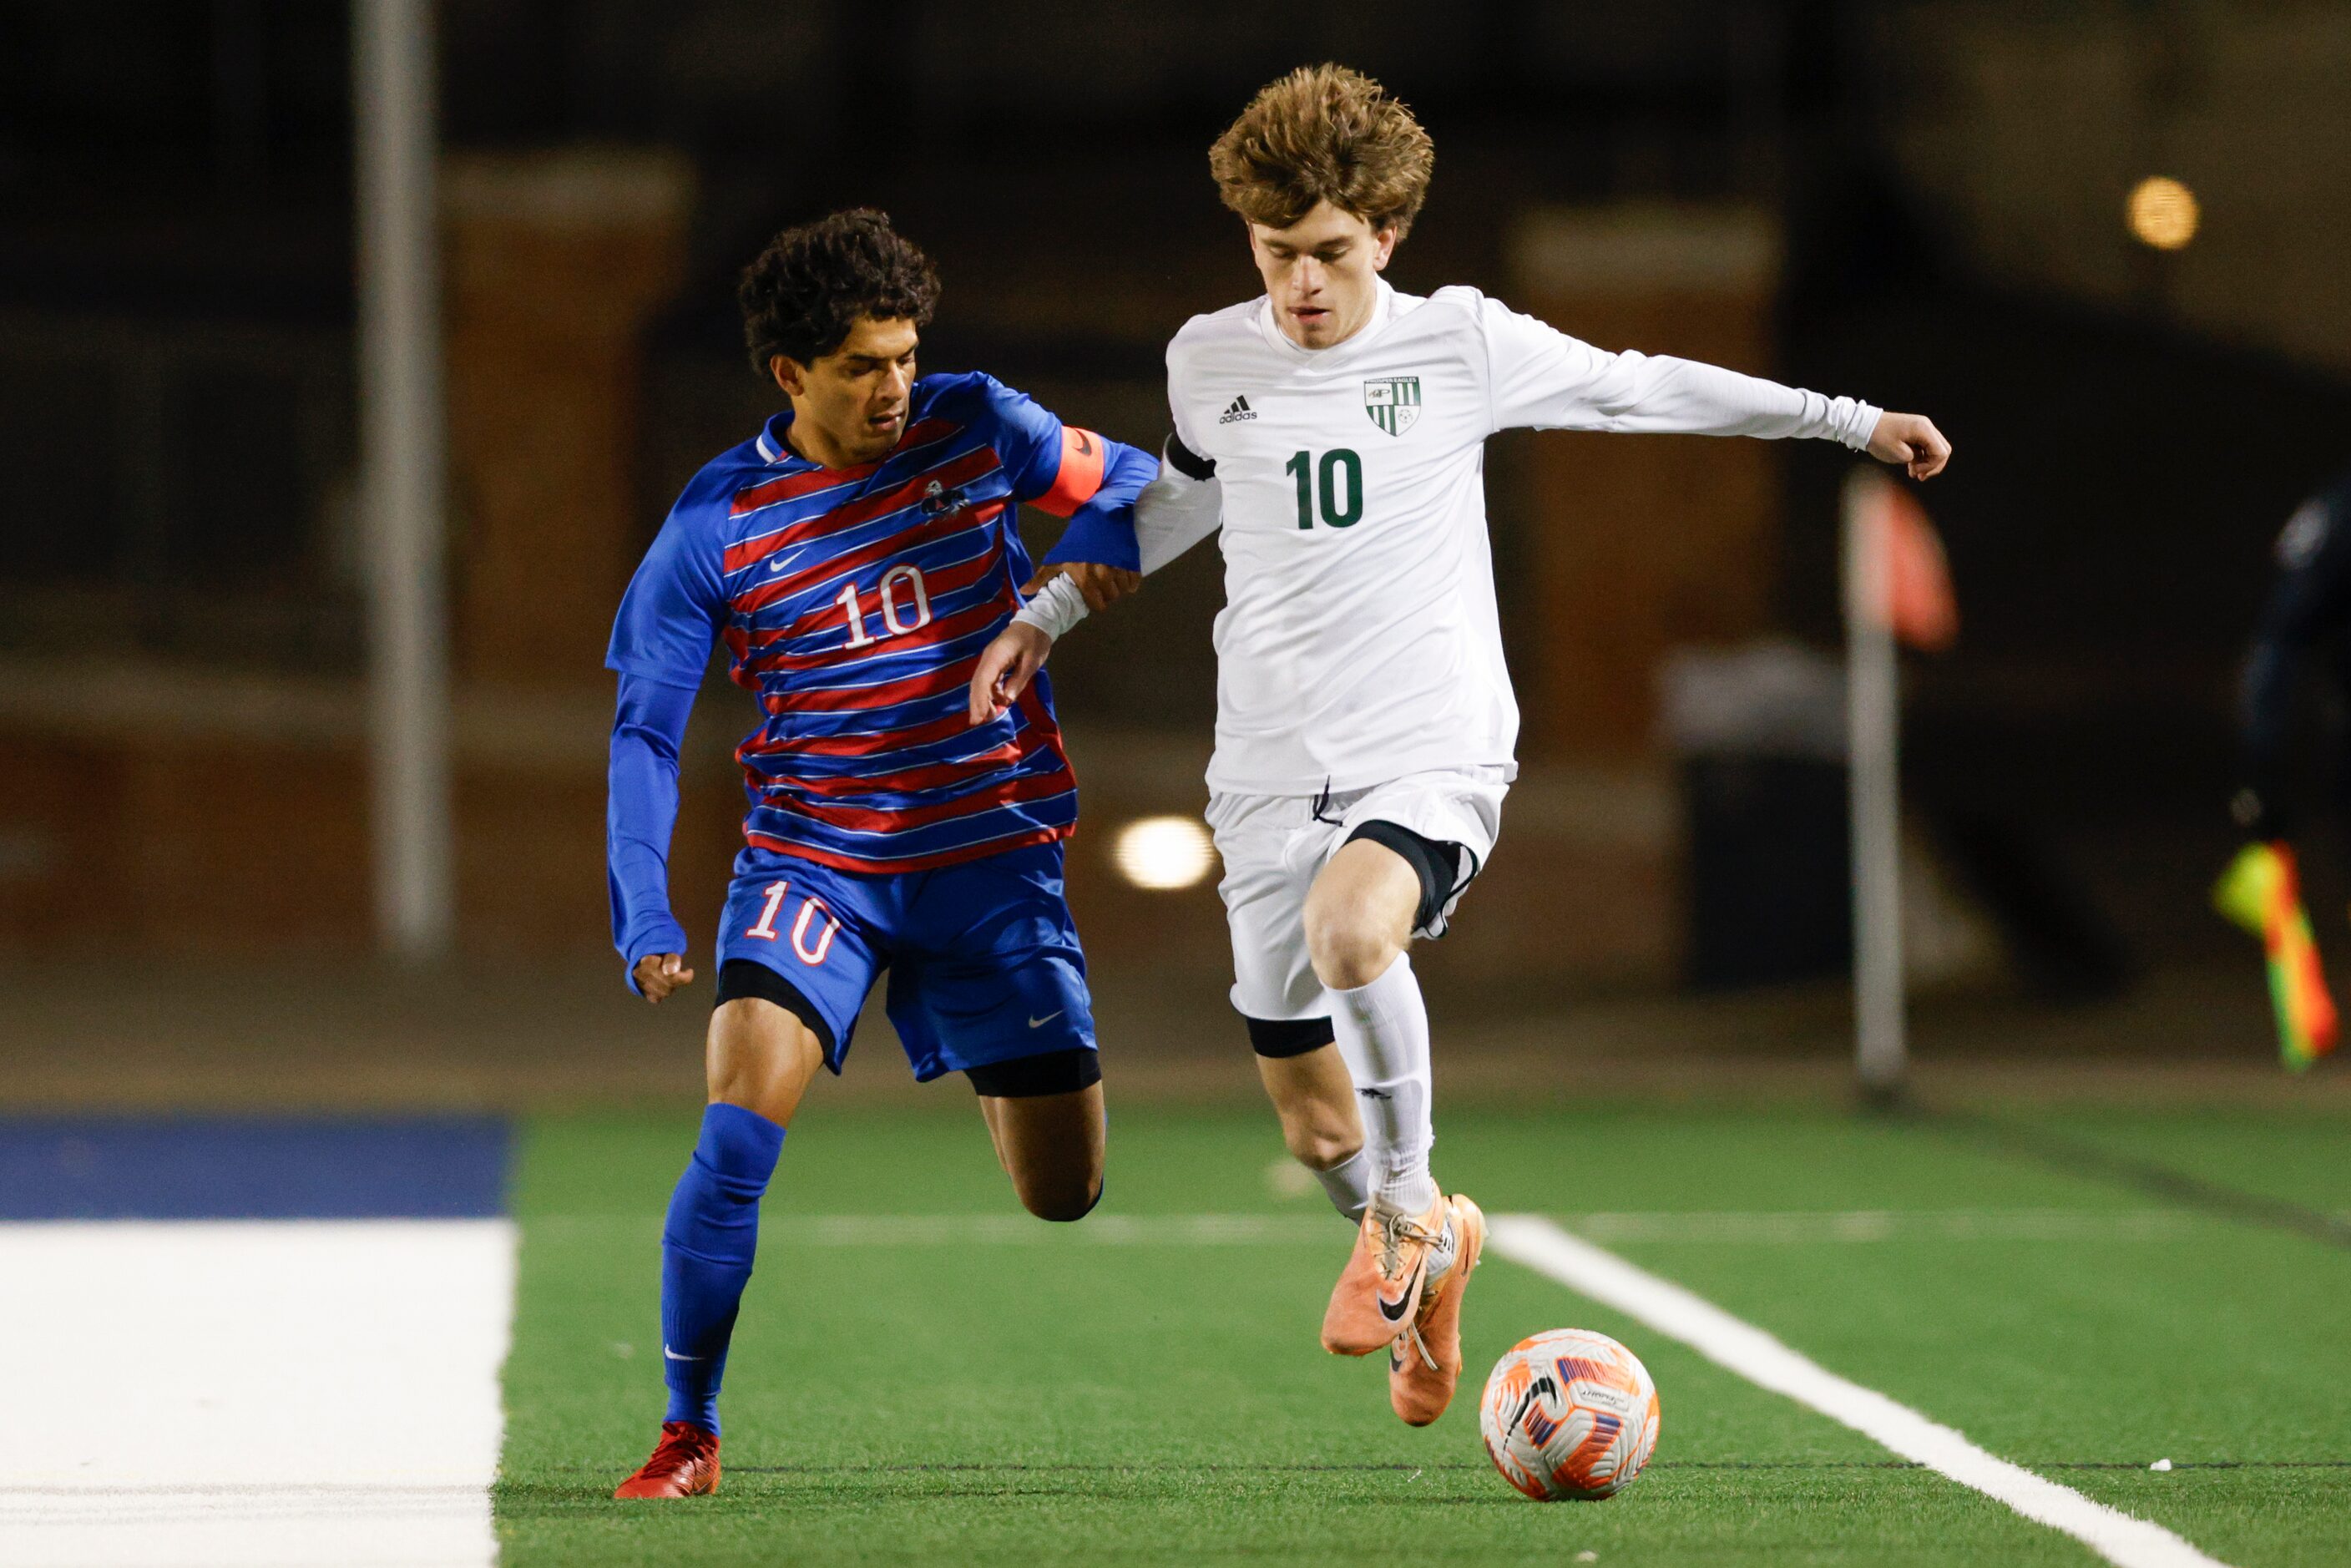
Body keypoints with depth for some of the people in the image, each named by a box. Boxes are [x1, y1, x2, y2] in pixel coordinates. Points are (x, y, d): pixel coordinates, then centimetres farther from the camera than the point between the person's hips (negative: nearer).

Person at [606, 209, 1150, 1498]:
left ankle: (991, 1073, 41)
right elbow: (644, 733, -7)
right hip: (811, 858, -2)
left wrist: (1097, 543, -12)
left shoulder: (976, 429, -4)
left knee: (1063, 1195, 3)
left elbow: (1126, 481, 12)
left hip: (993, 853, 2)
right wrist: (644, 915, -20)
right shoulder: (717, 525, -10)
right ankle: (689, 1435, -10)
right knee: (742, 1122, -25)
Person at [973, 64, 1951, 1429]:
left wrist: (1851, 420, 14)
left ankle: (1412, 1206, -13)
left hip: (1433, 755, -3)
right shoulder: (1209, 361, 5)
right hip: (1273, 775, 4)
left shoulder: (1462, 344, -3)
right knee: (1313, 1124, 4)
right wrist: (1045, 616, 24)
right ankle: (1423, 1256, 38)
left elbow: (1640, 387, 10)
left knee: (1349, 927, -37)